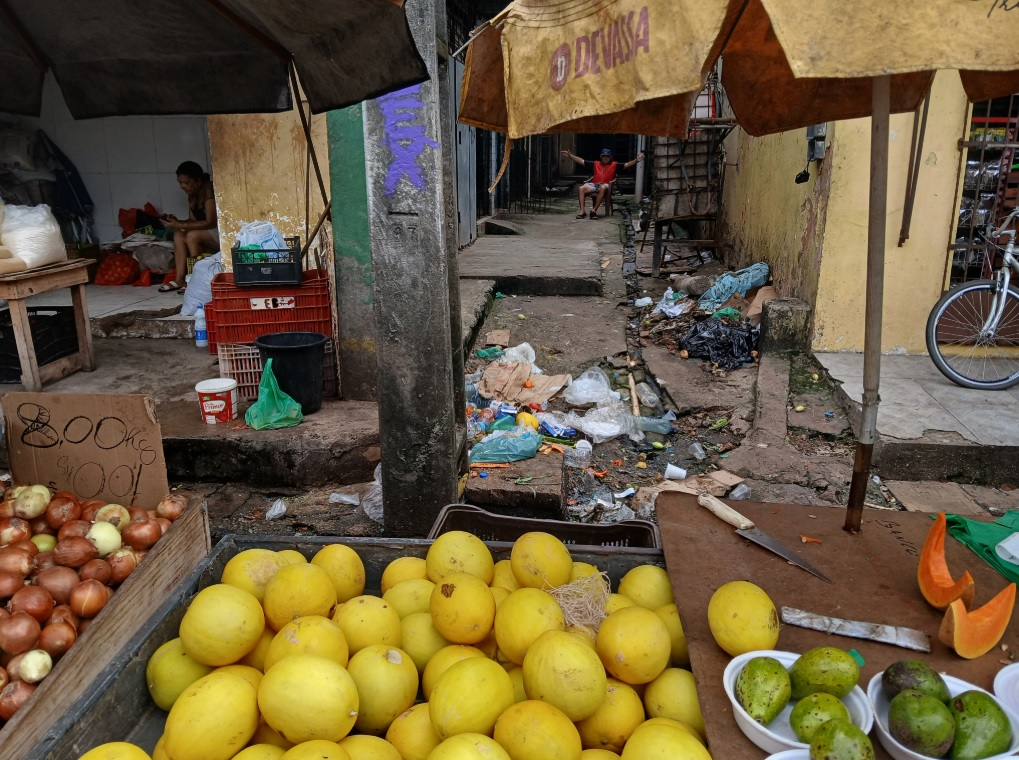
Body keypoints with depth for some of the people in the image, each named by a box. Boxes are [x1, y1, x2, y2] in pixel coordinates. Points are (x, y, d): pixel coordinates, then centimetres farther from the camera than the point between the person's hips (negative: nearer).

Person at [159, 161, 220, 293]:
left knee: (192, 236, -27)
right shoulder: (193, 195, 9)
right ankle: (179, 279, -12)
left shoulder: (209, 190, -17)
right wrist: (177, 221, -11)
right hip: (207, 235, 9)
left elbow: (210, 222, -24)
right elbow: (193, 220, 10)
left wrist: (181, 225, -25)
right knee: (178, 235, -6)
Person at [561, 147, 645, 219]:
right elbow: (581, 161, 18)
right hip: (594, 185, 3)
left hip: (605, 185, -3)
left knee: (603, 188, -40)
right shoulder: (595, 164, 19)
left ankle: (594, 210, -39)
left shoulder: (614, 165, 13)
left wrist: (636, 160, -13)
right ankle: (582, 210, -29)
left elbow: (626, 165, 3)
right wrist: (570, 156, 13)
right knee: (582, 188, -25)